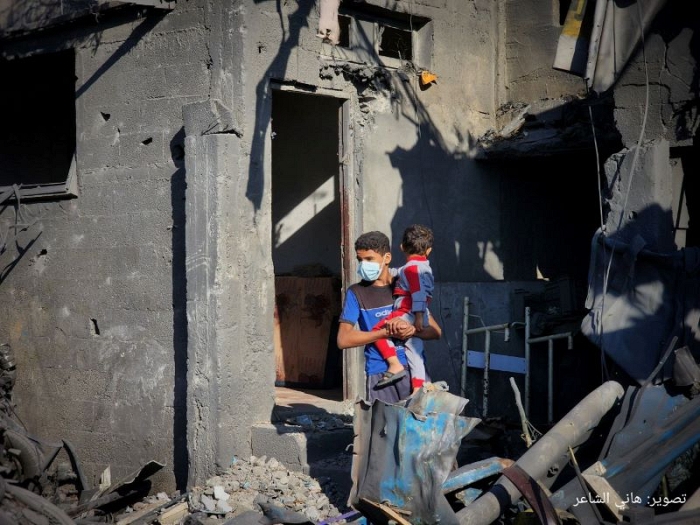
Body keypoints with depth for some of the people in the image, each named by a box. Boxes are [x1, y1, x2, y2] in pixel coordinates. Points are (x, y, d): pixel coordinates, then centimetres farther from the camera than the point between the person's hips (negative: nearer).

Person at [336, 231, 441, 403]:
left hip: (414, 369, 2)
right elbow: (343, 339, -4)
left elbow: (435, 331, 9)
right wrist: (387, 332, -11)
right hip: (379, 374, -1)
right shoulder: (356, 293, 6)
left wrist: (411, 329, -12)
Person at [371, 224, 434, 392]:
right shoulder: (425, 267, 21)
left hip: (408, 314, -9)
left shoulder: (412, 267, -9)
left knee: (379, 329, -7)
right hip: (418, 317, 9)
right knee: (415, 352, 8)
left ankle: (395, 365, -14)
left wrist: (418, 315, -24)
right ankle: (418, 389, 7)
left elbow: (419, 292, -20)